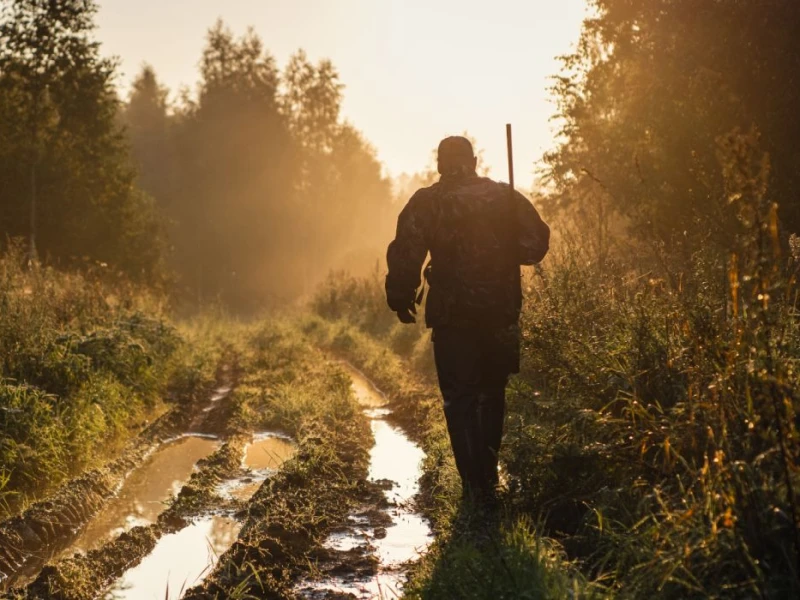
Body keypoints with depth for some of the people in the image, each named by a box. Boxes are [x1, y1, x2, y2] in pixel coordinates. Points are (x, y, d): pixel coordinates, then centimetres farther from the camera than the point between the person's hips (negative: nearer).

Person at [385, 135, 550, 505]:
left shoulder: (426, 202, -4)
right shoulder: (507, 197, 3)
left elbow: (405, 255, -10)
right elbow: (536, 244, 1)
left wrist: (401, 300, 2)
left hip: (452, 315, -3)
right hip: (501, 313, 3)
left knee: (460, 400, 5)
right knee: (492, 395, 20)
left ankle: (477, 485, 0)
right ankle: (488, 475, 27)